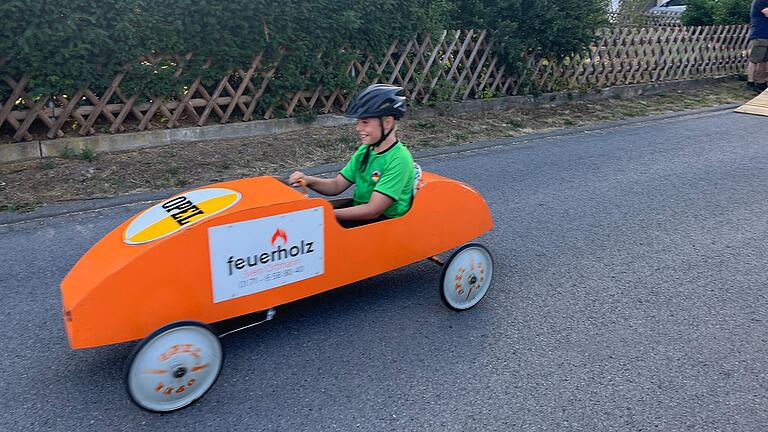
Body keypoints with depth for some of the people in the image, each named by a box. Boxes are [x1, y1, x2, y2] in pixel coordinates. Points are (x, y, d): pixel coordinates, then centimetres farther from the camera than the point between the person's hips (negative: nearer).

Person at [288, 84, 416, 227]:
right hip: (358, 212, 7)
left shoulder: (398, 160, -19)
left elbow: (373, 211, -24)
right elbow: (337, 186, 8)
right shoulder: (365, 150, 7)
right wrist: (309, 181, -12)